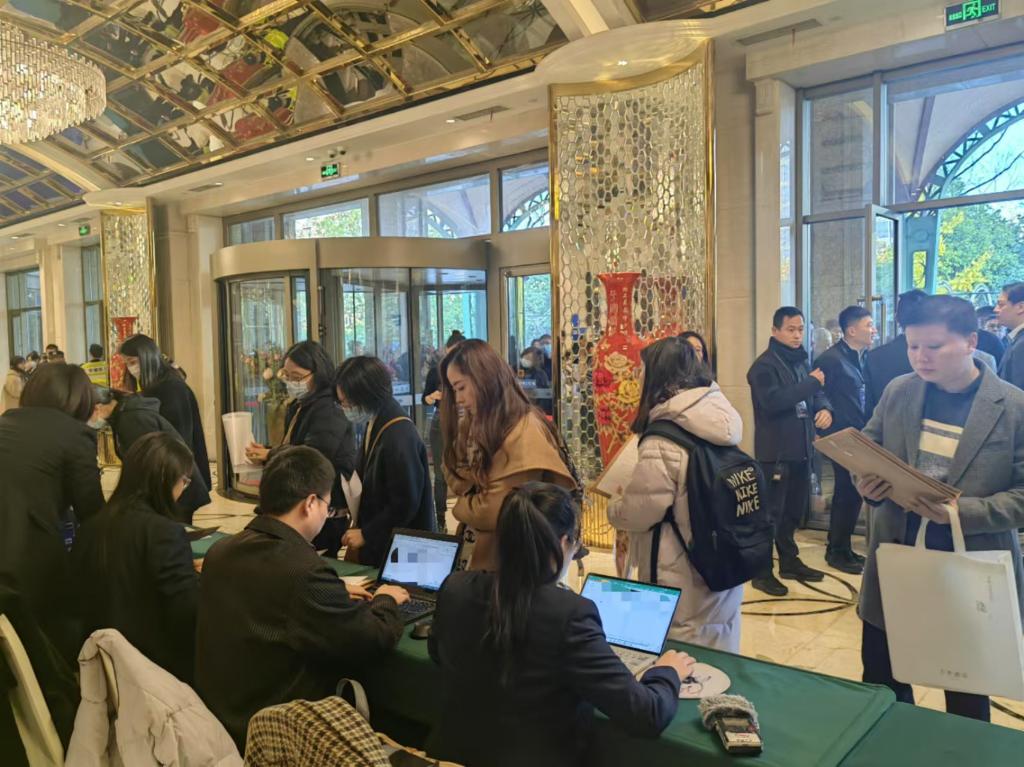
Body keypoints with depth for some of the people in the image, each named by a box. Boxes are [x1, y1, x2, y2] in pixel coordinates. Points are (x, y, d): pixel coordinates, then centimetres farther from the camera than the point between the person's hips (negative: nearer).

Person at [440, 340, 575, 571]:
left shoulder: (525, 431, -22)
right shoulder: (474, 424, 8)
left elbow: (500, 510, -23)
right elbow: (458, 479, 8)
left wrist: (462, 507, -5)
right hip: (475, 553, 8)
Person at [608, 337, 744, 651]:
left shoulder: (663, 442, -24)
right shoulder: (722, 421, 1)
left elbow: (636, 513, -17)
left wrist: (613, 508, 4)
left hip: (683, 585, -8)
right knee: (719, 656, 22)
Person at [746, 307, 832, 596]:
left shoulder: (801, 362, 14)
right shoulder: (764, 365, -11)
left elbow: (816, 395, 15)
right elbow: (773, 401, -25)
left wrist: (825, 409, -9)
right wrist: (811, 382, -19)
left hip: (801, 448, 8)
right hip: (775, 451, -8)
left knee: (795, 509, 17)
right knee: (770, 512, -4)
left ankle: (789, 561, 31)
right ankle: (762, 572, 5)